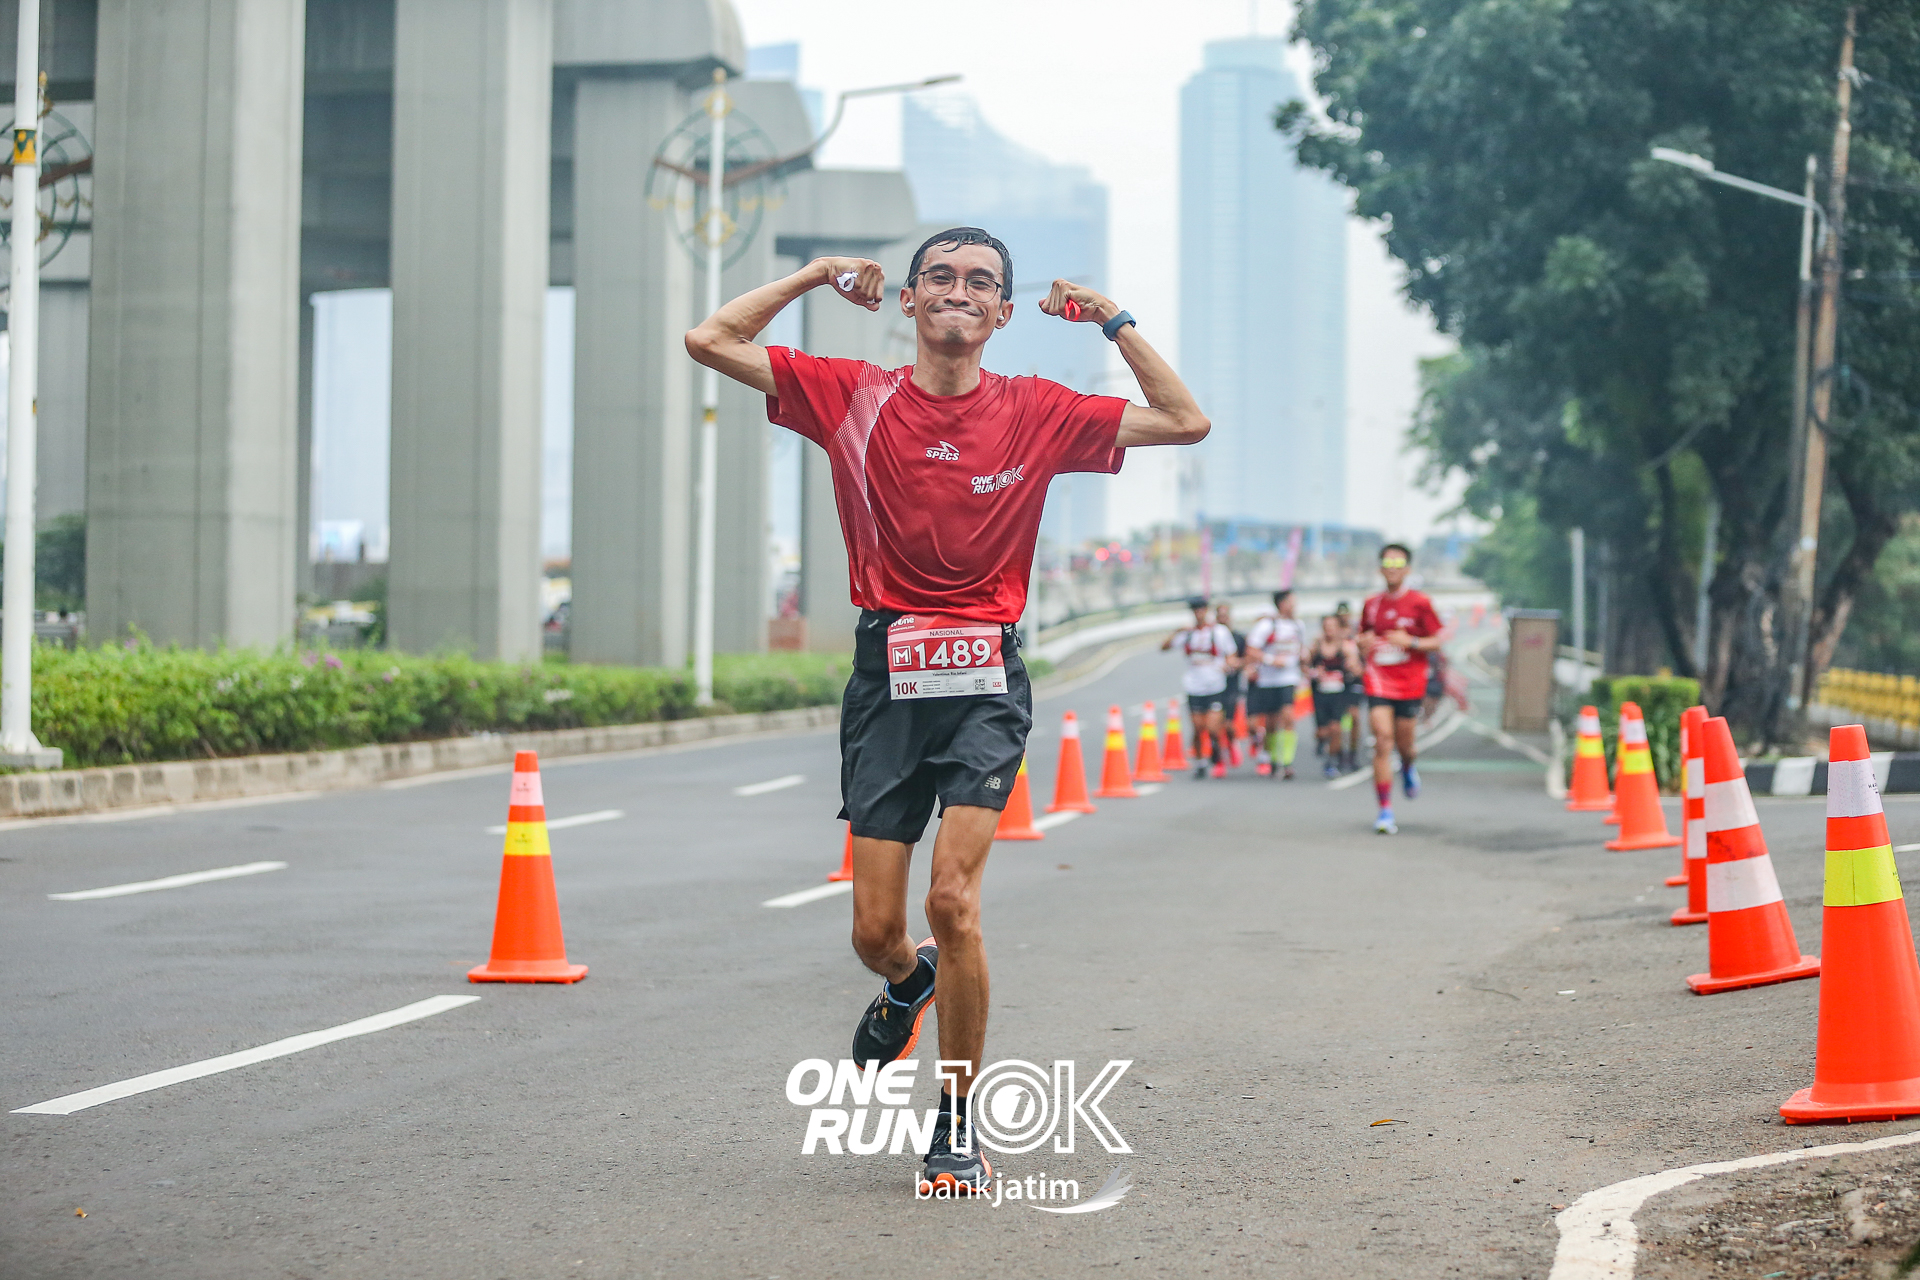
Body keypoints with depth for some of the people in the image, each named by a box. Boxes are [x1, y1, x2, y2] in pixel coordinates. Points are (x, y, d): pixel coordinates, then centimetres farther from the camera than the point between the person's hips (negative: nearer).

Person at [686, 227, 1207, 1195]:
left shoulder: (1038, 414, 6)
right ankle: (911, 982, 41)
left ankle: (957, 1126, 2)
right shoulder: (852, 397, 5)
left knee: (952, 902, -15)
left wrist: (1113, 320, 6)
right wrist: (815, 276, 7)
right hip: (886, 677, 1)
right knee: (875, 931, 1)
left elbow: (1186, 423, 9)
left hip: (986, 680, -1)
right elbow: (709, 341, 3)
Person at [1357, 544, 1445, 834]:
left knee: (1403, 743, 8)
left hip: (1410, 684, -1)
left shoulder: (1420, 603, -3)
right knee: (1382, 741, -12)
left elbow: (1437, 642, -1)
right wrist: (1363, 642, -3)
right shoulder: (1371, 604, 7)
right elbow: (1362, 637, 20)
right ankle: (1385, 810, -10)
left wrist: (1410, 642, -18)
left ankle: (1408, 768, 47)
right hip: (1379, 681, 1)